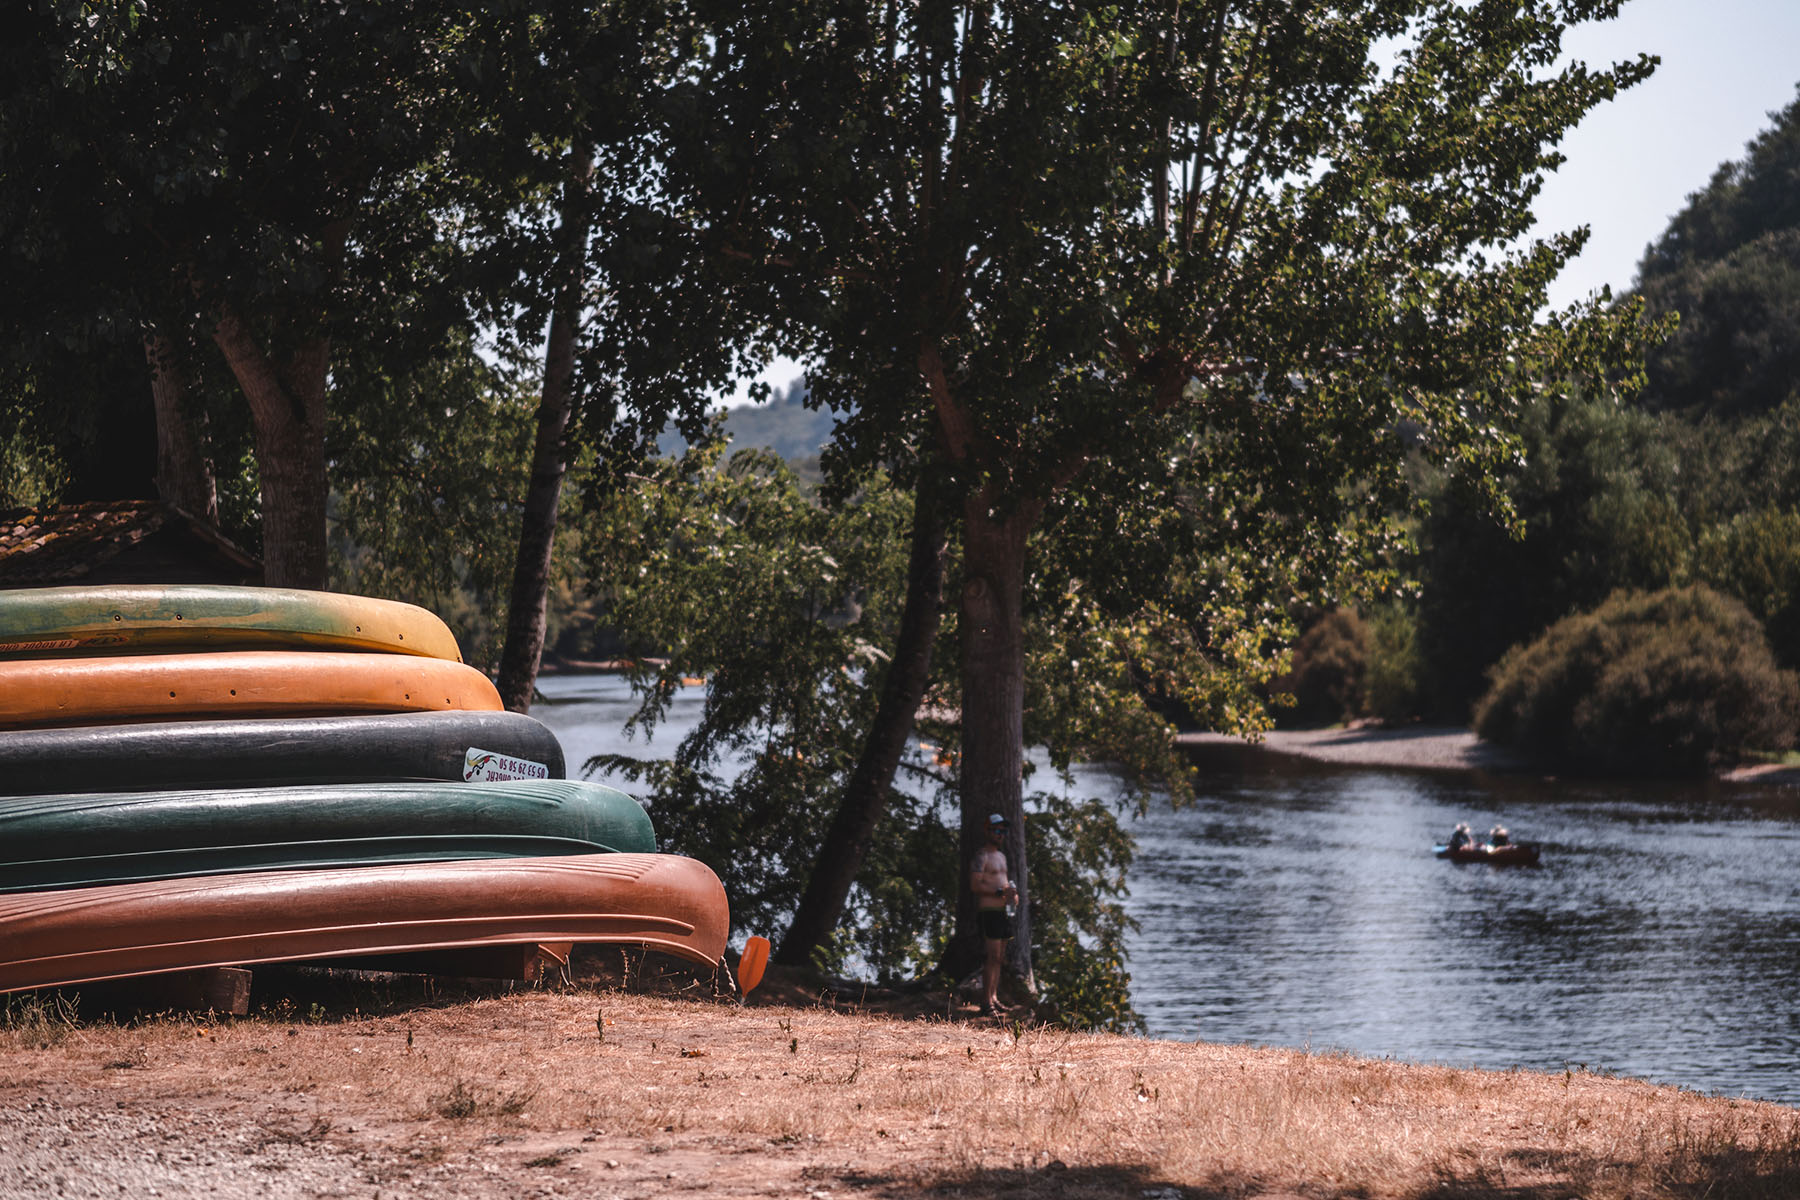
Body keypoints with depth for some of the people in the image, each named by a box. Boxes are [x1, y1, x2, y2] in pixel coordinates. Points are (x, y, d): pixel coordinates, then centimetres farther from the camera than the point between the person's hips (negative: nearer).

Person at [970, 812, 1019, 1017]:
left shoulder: (1001, 856, 21)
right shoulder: (982, 856, -8)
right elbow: (975, 886, -17)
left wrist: (1012, 892, 11)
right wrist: (1000, 892, -22)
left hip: (1003, 912, 9)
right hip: (988, 912, -9)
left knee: (999, 957, 10)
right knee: (993, 956, -13)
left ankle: (994, 997, 16)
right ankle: (986, 1002, -13)